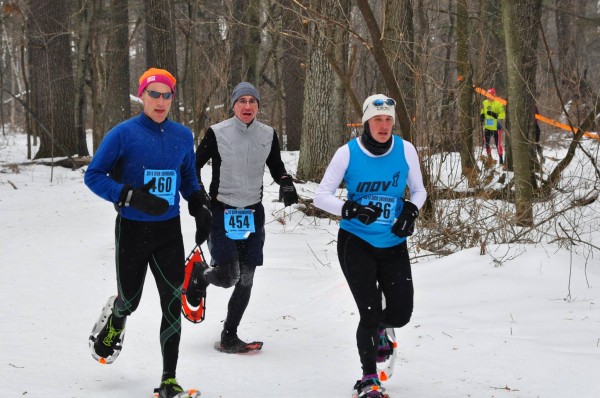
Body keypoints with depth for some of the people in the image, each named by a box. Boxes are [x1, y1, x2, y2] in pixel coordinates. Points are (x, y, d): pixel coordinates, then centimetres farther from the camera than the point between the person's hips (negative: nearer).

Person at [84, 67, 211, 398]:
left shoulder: (182, 136, 4)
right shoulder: (124, 134, -11)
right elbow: (93, 176, -9)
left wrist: (200, 208, 4)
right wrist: (132, 196, -22)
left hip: (169, 231, 3)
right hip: (132, 230, -3)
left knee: (173, 303, -8)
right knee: (130, 300, 11)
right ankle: (114, 323, 50)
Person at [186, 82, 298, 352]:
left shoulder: (268, 135, 2)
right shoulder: (217, 134, -9)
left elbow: (276, 167, 17)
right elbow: (195, 166, 1)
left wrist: (286, 183, -3)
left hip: (253, 213, 4)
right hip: (221, 211, -4)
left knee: (245, 279, 4)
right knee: (228, 275, -14)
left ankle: (230, 333, 18)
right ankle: (200, 275, 21)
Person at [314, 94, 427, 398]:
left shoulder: (405, 150, -4)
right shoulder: (347, 153, -10)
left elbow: (419, 190, 8)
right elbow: (321, 196, -8)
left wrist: (410, 210, -13)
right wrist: (350, 209, -25)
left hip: (393, 244, 3)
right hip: (356, 243, -2)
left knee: (401, 313, -3)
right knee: (370, 312, -9)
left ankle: (377, 328, 36)